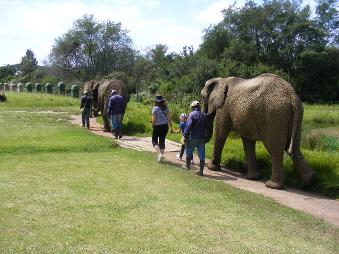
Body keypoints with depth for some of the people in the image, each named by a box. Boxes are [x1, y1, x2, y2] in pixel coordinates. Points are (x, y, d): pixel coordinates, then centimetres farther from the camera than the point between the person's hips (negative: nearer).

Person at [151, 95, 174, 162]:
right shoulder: (166, 108, 3)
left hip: (157, 127, -4)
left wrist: (152, 125, 6)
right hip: (165, 126, 4)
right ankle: (162, 154, 19)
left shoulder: (155, 108, -10)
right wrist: (171, 128, 9)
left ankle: (159, 154, -11)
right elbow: (169, 119, 3)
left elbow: (154, 119, -12)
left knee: (154, 141, 8)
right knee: (162, 141, 15)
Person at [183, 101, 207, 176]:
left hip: (193, 137, -5)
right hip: (202, 138, 5)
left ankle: (188, 165, 29)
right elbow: (206, 127, 15)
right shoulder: (204, 115, 9)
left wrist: (185, 136, -10)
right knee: (201, 154, 6)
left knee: (189, 151, 17)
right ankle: (201, 171, 6)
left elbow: (189, 126, -15)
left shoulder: (192, 114, -9)